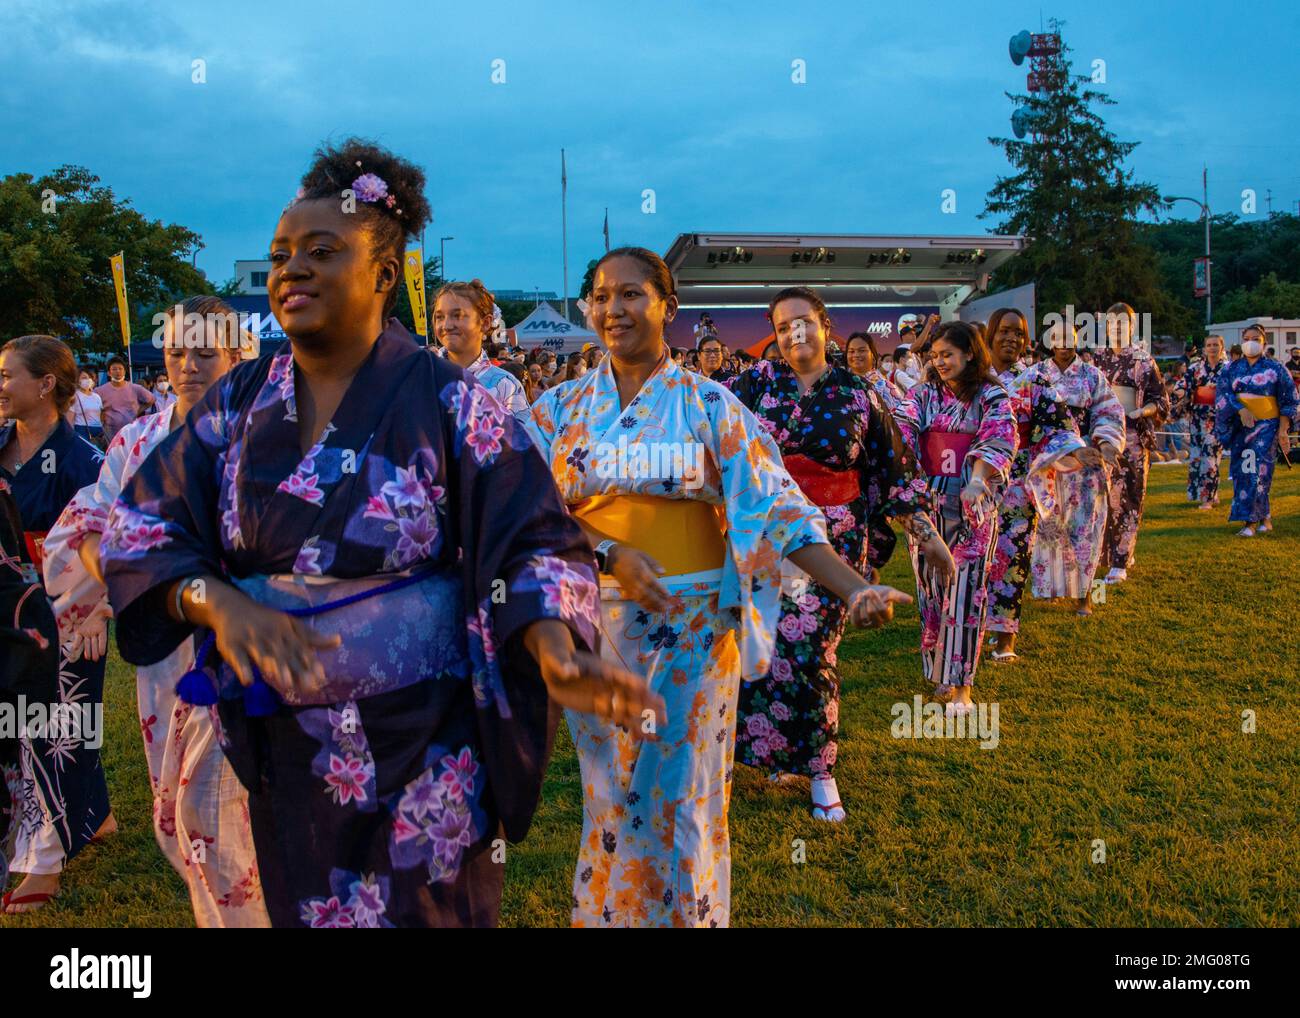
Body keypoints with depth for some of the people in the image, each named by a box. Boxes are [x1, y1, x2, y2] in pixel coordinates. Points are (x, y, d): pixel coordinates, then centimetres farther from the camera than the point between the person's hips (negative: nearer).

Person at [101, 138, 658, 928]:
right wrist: (214, 599, -19)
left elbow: (535, 542, -13)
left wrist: (555, 652, -32)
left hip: (422, 744, -4)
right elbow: (138, 527, 1)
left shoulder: (449, 401, -11)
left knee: (420, 908, 10)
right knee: (301, 908, 20)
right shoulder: (241, 401, 1)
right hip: (282, 743, 4)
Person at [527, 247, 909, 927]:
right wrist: (611, 554, -18)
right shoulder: (563, 407, 5)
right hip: (597, 619, 2)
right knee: (609, 796, 13)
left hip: (694, 622, -2)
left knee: (684, 796, 7)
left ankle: (689, 913, 28)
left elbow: (774, 508, -8)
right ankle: (609, 911, 33)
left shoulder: (709, 404, -2)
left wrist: (855, 590, -20)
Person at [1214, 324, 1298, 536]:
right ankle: (1264, 518, 15)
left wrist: (1283, 430, -6)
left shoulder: (1275, 369, 1)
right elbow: (1222, 393, -3)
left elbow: (1288, 402, 1)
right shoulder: (1232, 369, 9)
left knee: (1256, 472, -11)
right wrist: (1241, 410, -19)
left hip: (1266, 426, -4)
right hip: (1240, 427, 4)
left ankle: (1251, 520, -10)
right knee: (1241, 471, 3)